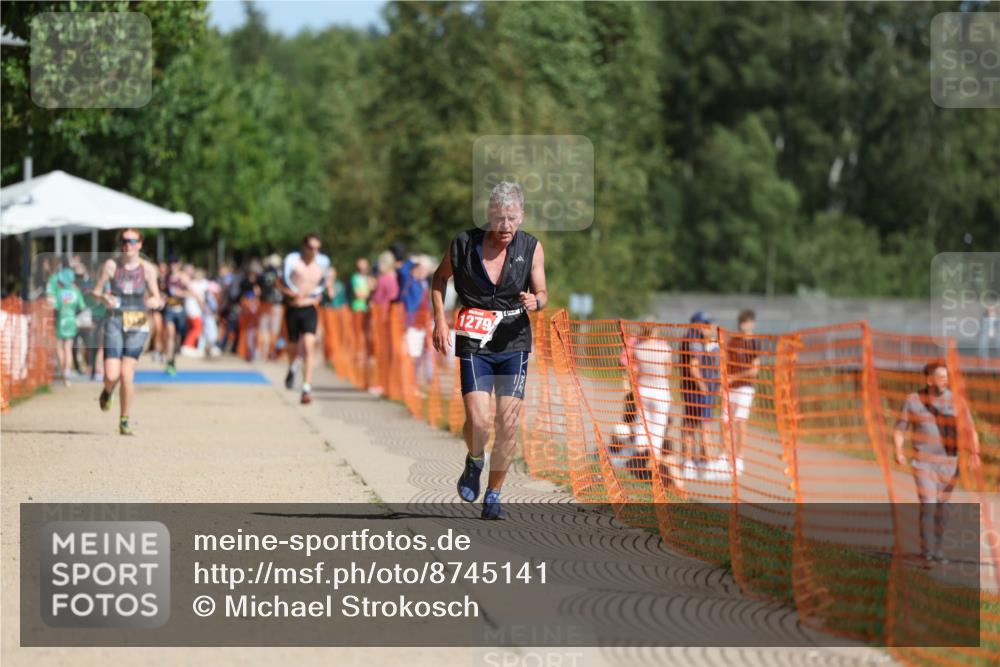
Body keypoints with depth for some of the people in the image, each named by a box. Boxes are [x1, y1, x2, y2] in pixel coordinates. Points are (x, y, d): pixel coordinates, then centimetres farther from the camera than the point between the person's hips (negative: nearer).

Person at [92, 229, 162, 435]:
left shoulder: (147, 269, 0)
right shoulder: (111, 266, -1)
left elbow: (156, 298, 7)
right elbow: (96, 291, 7)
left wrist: (152, 302, -16)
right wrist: (105, 298, -14)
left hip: (138, 325, 0)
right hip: (115, 322, 0)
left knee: (127, 374, -9)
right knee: (111, 375, -11)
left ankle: (124, 420, 7)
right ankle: (108, 391, 29)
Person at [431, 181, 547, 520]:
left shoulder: (531, 248, -2)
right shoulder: (464, 244, -5)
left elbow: (542, 293, 4)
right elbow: (440, 278, 12)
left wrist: (535, 301, -20)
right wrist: (440, 320, 3)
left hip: (514, 343, 1)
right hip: (474, 343, -1)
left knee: (508, 423, -4)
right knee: (478, 421, -16)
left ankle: (493, 495, 12)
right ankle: (474, 462, 19)